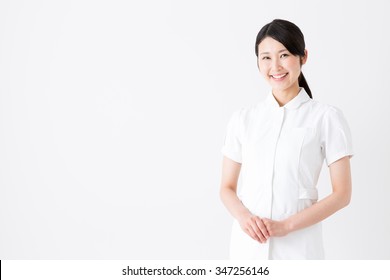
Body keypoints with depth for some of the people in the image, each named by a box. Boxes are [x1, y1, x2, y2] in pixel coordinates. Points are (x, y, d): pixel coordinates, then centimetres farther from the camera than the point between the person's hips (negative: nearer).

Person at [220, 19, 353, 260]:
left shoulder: (327, 117, 0)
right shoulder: (243, 118, 8)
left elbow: (342, 194, -2)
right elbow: (227, 188, 11)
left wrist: (286, 225, -12)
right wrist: (243, 216, -10)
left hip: (298, 246, -2)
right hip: (247, 244, 2)